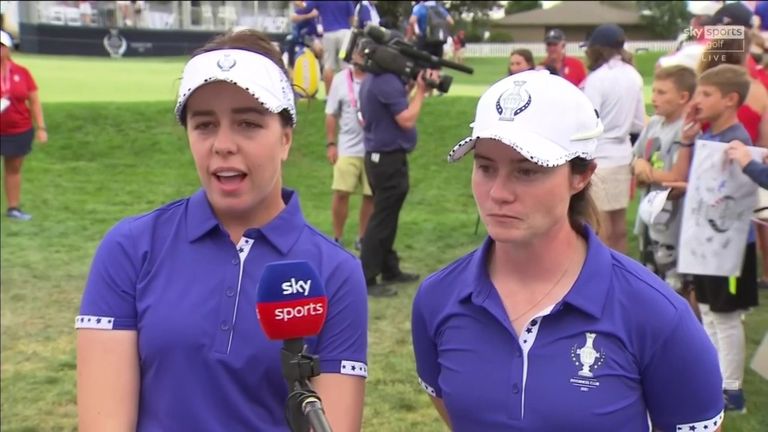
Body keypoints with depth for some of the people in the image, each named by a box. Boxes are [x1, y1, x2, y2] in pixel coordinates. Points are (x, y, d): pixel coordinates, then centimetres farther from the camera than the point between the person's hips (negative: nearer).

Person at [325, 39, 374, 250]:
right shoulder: (341, 79, 2)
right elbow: (331, 114, 5)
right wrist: (331, 144, 1)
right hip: (347, 148, 0)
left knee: (371, 195, 5)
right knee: (341, 192, -3)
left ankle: (362, 237, 19)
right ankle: (337, 238, 11)